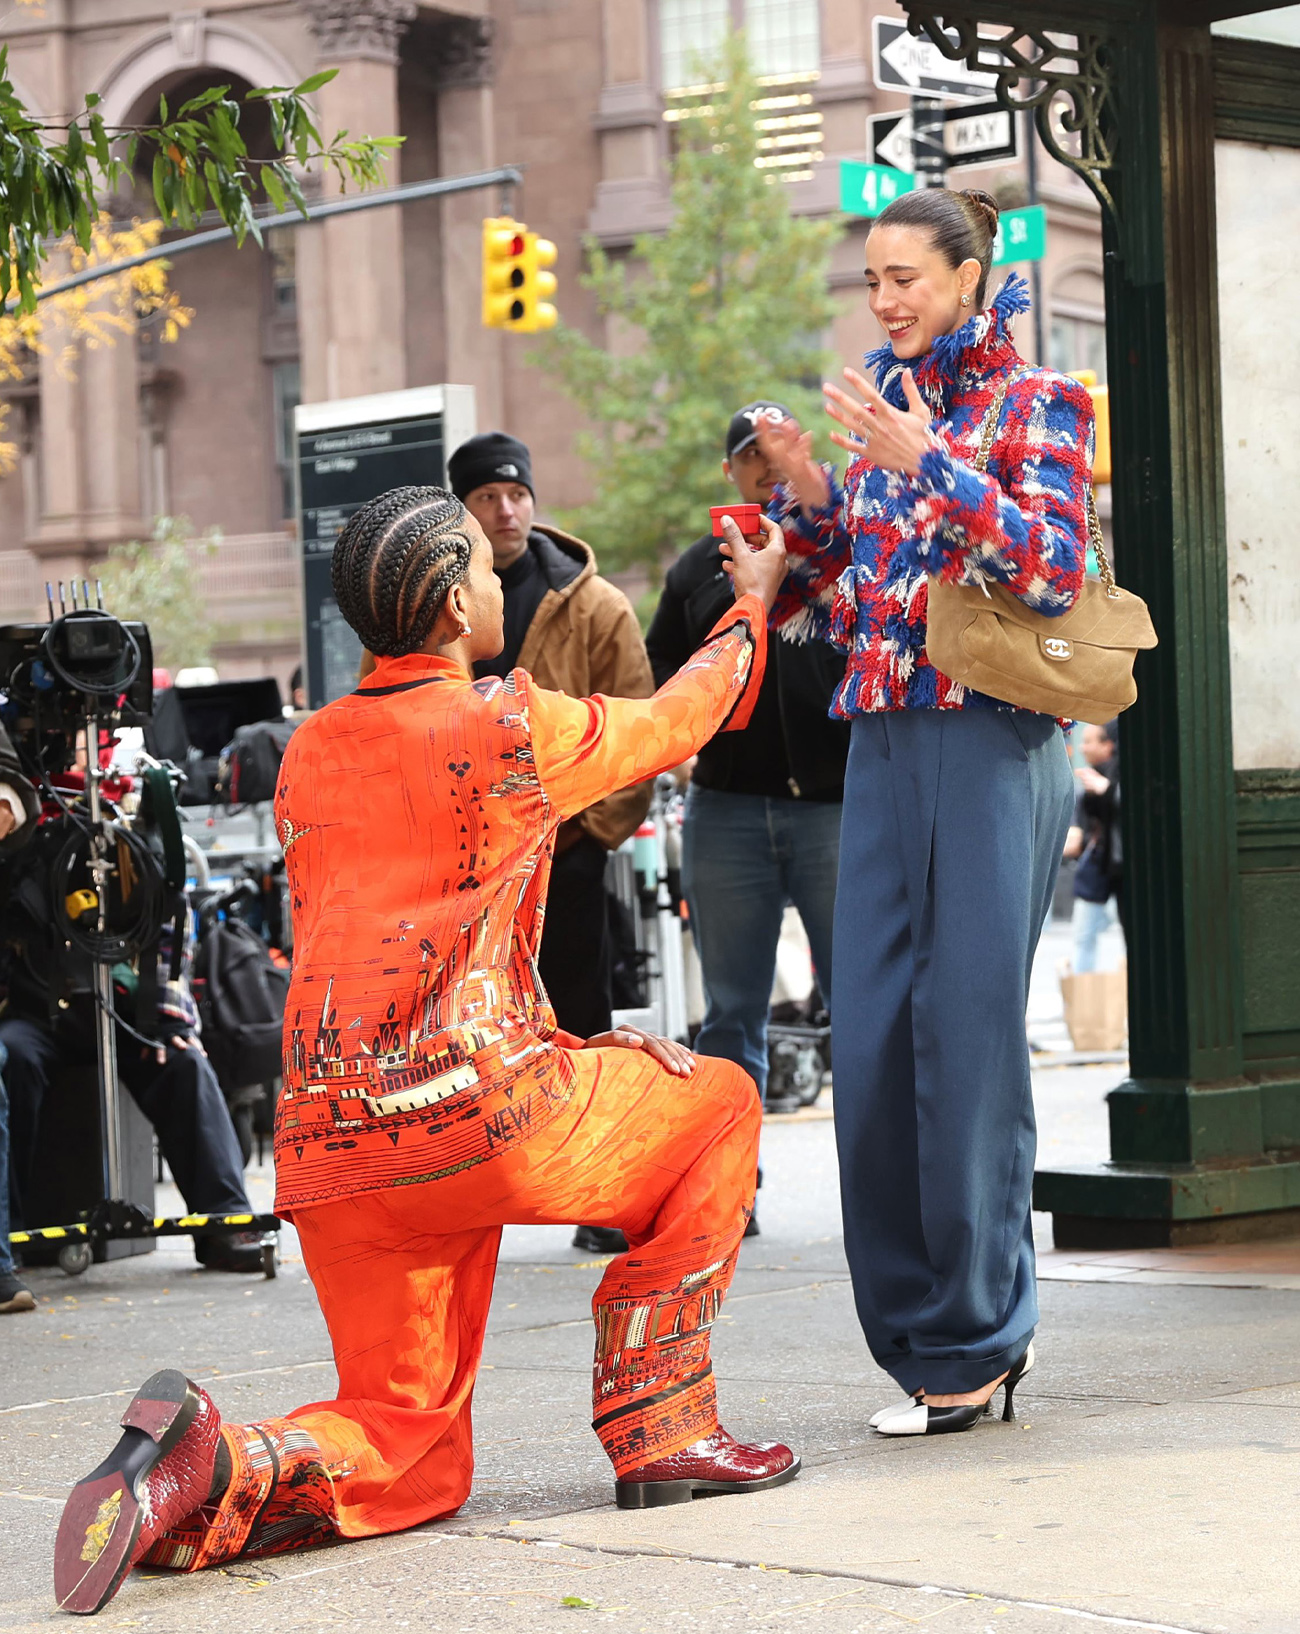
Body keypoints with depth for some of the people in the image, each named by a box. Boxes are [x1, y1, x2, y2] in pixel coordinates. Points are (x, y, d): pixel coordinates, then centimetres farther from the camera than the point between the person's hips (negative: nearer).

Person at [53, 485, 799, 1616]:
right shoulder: (516, 724, -1)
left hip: (328, 1150, 6)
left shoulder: (312, 750, 16)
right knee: (720, 1102, 19)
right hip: (480, 1107, -6)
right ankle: (660, 1429, 12)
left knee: (414, 1456, 14)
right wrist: (753, 601, 37)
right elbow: (675, 719, 17)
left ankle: (210, 1474, -18)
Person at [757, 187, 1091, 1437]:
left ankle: (978, 1336, 2)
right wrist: (808, 497, 2)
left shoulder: (1034, 404, 1)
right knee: (872, 1040, 2)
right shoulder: (883, 418, 18)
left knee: (969, 1030, -6)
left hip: (991, 744, -6)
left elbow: (1055, 567, -12)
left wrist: (926, 465, -17)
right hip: (883, 746, 6)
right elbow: (829, 608, 19)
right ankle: (921, 1332, 11)